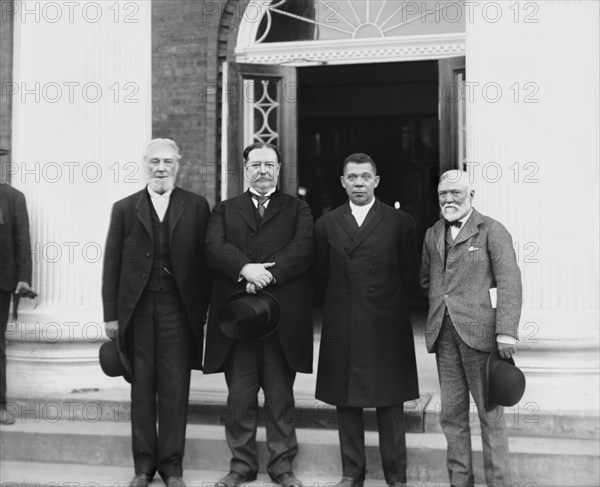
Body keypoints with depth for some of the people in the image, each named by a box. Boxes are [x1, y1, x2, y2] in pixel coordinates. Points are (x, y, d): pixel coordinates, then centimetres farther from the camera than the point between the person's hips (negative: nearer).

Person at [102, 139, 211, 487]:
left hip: (178, 309, -1)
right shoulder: (125, 209, 8)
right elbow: (112, 263, 6)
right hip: (137, 310, 1)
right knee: (142, 389, 8)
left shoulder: (196, 207, 5)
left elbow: (204, 260, 3)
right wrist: (111, 314, 1)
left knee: (175, 390, 2)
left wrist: (202, 310, -2)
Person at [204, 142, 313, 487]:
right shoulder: (224, 210, 16)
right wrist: (245, 268, -20)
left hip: (282, 316, -1)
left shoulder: (298, 210, 12)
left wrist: (267, 275, -17)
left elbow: (303, 250, -5)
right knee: (240, 395, 4)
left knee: (281, 395, 5)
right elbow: (215, 248, -2)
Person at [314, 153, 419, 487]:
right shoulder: (327, 224, 8)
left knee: (391, 402, 4)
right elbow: (323, 273, 12)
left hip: (387, 325, -2)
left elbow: (410, 272, 5)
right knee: (346, 401, 7)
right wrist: (344, 300, 6)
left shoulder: (401, 222, 1)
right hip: (342, 327, 2)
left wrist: (386, 301, 3)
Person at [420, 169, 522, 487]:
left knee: (490, 412, 1)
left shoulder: (491, 230, -2)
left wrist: (506, 331, -18)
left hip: (479, 330, -5)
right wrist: (441, 303, 11)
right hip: (444, 334, 5)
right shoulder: (432, 235, 16)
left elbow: (509, 280, -10)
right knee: (452, 413, 9)